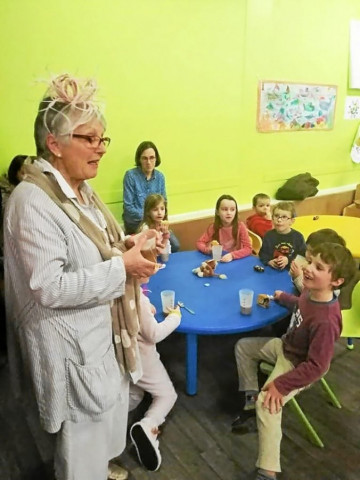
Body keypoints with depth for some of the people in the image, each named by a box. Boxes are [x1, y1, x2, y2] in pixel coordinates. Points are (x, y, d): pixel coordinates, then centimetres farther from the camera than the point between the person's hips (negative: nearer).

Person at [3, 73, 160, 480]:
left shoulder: (79, 189, 4)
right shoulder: (33, 201, -25)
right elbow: (51, 289, -29)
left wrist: (124, 246, -2)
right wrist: (122, 268, -26)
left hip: (102, 334, 10)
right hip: (71, 346, -9)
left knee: (106, 418, 30)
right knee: (81, 437, 15)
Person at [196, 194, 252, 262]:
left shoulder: (240, 226, -10)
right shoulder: (213, 227, -4)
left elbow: (248, 248, -14)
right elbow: (199, 243, -1)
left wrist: (232, 255, -29)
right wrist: (208, 249, -21)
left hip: (236, 260, 0)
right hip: (217, 260, 0)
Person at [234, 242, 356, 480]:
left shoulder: (325, 321, -39)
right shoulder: (312, 292, -16)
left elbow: (317, 367, -32)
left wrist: (281, 384, -29)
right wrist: (283, 297, 25)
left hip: (299, 365, -9)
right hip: (286, 346, 9)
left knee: (268, 402, -26)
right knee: (243, 346, 16)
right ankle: (251, 399, 18)